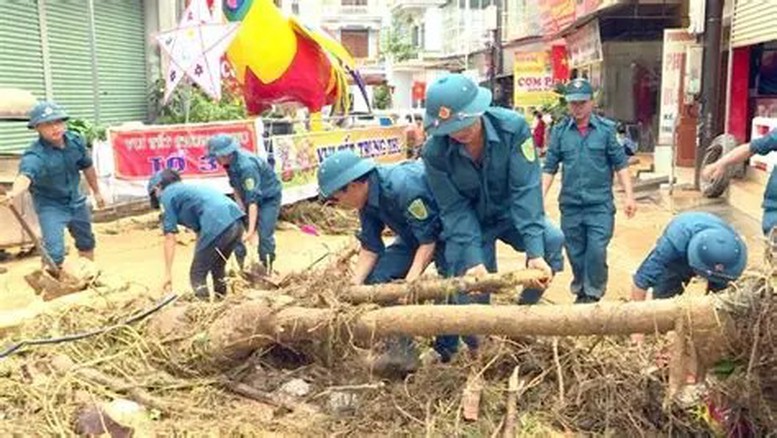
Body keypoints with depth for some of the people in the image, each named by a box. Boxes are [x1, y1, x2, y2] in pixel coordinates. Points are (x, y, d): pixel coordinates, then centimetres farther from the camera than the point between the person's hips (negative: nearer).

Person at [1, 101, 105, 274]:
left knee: (86, 242, 25)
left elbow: (87, 166, 3)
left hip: (76, 200, 6)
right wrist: (14, 193, -75)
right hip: (50, 205, -6)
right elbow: (25, 175, -53)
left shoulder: (76, 141, -15)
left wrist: (96, 192, 15)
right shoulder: (35, 155, -32)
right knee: (54, 252, -18)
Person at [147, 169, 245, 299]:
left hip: (218, 226, -8)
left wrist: (168, 274, 10)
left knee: (197, 275, 8)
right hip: (236, 221, 8)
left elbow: (170, 239, 7)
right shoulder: (188, 189, 35)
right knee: (218, 268, 28)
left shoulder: (166, 195, 13)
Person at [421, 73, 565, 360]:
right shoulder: (435, 152, -25)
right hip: (470, 222, -1)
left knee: (552, 241, -27)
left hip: (511, 213, 1)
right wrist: (473, 260, -32)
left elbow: (526, 189, -29)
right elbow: (455, 210, -21)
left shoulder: (512, 127, -27)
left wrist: (535, 251, -37)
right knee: (470, 298, -5)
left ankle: (525, 310, -3)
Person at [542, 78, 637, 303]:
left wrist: (629, 196, -4)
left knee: (596, 251, -8)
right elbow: (550, 167, 4)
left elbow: (620, 164, 1)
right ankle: (580, 291, 29)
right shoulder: (560, 131, 3)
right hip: (570, 204, 2)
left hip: (600, 203, -2)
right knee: (575, 253, 11)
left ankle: (593, 294, 10)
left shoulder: (606, 128, -1)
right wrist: (540, 197, -4)